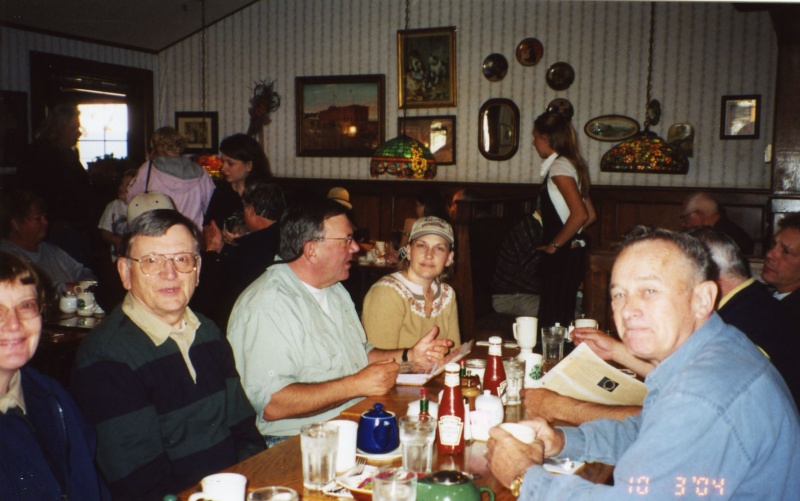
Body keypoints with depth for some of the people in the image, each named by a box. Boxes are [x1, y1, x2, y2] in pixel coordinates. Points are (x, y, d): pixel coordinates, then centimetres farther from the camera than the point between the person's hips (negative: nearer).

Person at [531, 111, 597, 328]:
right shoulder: (571, 164, 16)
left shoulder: (559, 167, -12)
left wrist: (555, 244, -14)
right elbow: (591, 215, 19)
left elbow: (580, 214, -24)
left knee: (551, 324, -7)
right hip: (570, 254, 10)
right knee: (561, 321, 14)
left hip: (562, 257, -10)